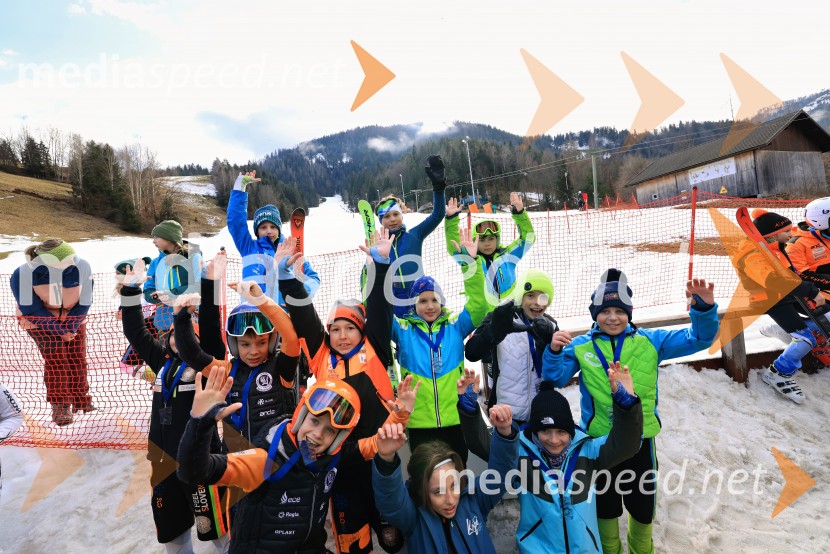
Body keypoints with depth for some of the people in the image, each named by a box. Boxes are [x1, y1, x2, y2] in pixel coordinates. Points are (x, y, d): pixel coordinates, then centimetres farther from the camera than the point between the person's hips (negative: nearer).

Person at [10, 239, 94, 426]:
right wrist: (60, 331, -18)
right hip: (39, 319, -2)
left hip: (72, 318, 2)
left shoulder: (81, 267, -25)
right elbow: (31, 309, -19)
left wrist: (70, 329, -14)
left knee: (77, 357, 1)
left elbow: (84, 303, -14)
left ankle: (81, 400, 18)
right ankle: (60, 405, 3)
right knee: (55, 358, -12)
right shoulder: (23, 274, -27)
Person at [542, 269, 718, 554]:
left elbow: (698, 339, -3)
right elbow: (556, 378, -8)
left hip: (640, 438, 1)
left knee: (642, 504, 21)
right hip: (599, 439, -1)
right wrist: (553, 352, -27)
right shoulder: (581, 346, -5)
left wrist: (704, 308, -22)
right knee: (605, 503, 20)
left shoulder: (650, 341, -2)